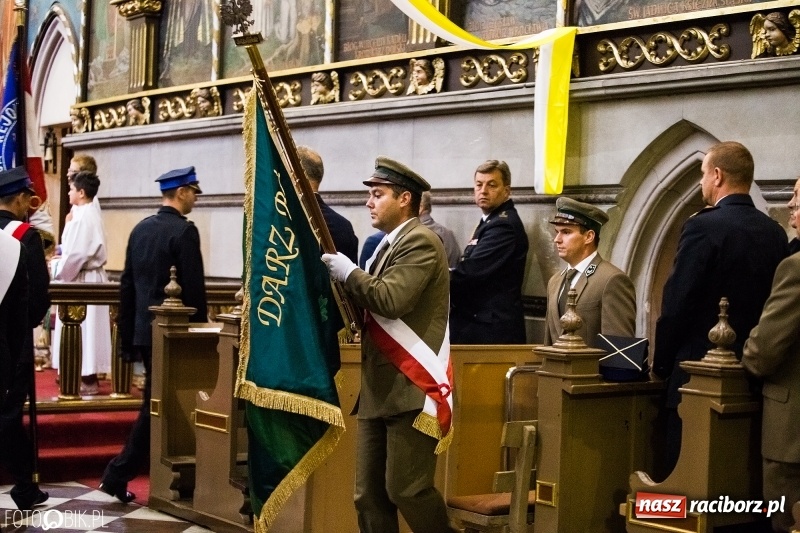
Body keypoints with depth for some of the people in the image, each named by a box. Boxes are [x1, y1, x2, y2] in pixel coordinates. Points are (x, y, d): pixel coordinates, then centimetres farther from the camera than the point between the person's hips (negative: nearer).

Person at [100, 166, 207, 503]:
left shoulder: (140, 229, 9)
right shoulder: (184, 230, -13)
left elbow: (127, 285, 12)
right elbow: (194, 288, -15)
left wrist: (127, 336, 16)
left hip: (143, 331, 8)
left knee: (157, 405, 14)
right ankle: (117, 475, 1)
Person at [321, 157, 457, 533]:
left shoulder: (420, 241, -10)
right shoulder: (390, 244, 19)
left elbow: (390, 300, -23)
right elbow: (370, 307, 19)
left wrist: (347, 272, -10)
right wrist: (340, 279, 4)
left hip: (412, 389, -9)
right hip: (380, 390, 9)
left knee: (406, 489, -8)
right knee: (369, 495, 8)